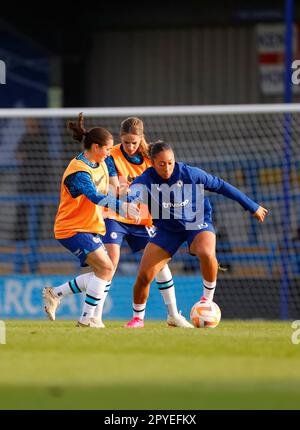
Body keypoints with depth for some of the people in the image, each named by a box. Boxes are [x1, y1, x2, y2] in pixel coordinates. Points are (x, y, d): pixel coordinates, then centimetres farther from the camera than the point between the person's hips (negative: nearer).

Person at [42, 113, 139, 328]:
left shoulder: (100, 163, 7)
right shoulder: (79, 171, -23)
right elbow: (95, 197, -38)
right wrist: (122, 206, -48)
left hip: (91, 227, 10)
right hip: (72, 228, -10)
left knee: (103, 273, 5)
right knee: (106, 268, -16)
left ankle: (55, 293, 14)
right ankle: (86, 317, -9)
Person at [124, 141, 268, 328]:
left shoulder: (190, 173, -16)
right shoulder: (145, 181, -17)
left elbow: (219, 185, -3)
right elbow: (129, 196, -39)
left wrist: (253, 207, 5)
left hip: (197, 222, -1)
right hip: (167, 229, 2)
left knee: (207, 253, -36)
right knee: (144, 276, -8)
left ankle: (208, 299, -11)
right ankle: (138, 318, 20)